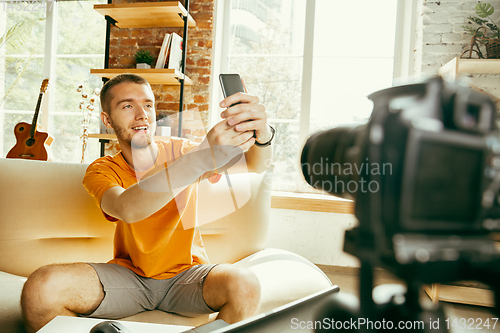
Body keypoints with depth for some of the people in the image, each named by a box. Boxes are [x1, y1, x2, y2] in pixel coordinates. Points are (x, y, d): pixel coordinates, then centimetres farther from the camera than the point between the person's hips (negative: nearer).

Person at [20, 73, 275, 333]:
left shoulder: (180, 150, -5)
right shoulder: (101, 171, -7)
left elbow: (255, 165, -20)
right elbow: (127, 209, -33)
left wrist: (262, 135, -46)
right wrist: (201, 159, -49)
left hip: (186, 274, 1)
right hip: (128, 273, 0)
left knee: (245, 287, -31)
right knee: (40, 289, -26)